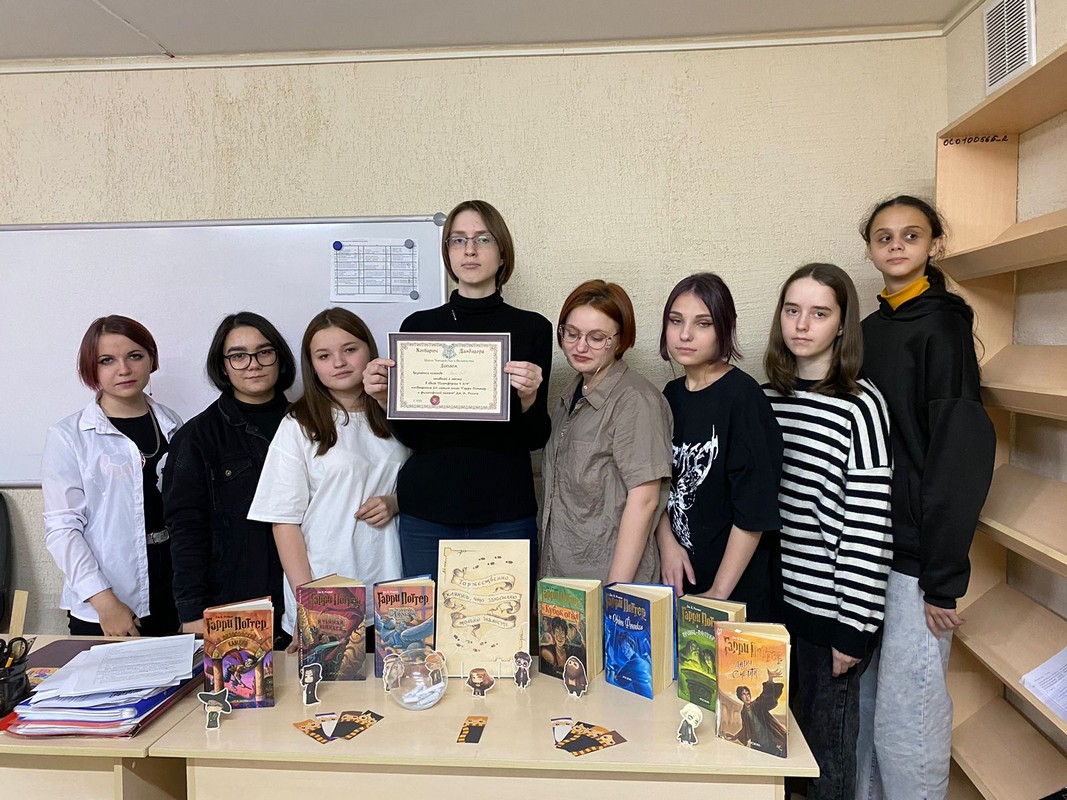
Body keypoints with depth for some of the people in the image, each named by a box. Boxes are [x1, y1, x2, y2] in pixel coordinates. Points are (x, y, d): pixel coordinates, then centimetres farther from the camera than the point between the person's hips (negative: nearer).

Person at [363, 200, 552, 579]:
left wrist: (528, 398, -19)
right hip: (427, 509, 1)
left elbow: (537, 438, 0)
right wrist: (384, 398, -12)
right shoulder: (418, 325, 5)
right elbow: (411, 435, 6)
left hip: (505, 514, -1)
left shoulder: (532, 328, 1)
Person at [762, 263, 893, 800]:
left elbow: (868, 525, -14)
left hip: (827, 608, -5)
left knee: (827, 742, 11)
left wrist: (854, 626, -14)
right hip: (773, 595, 5)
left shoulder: (860, 405, -12)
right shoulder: (768, 398, 4)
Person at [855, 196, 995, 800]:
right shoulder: (872, 330, 12)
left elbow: (962, 453, -14)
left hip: (915, 557, -7)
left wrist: (943, 577, -16)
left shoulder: (941, 325, -9)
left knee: (905, 716, 1)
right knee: (861, 700, 16)